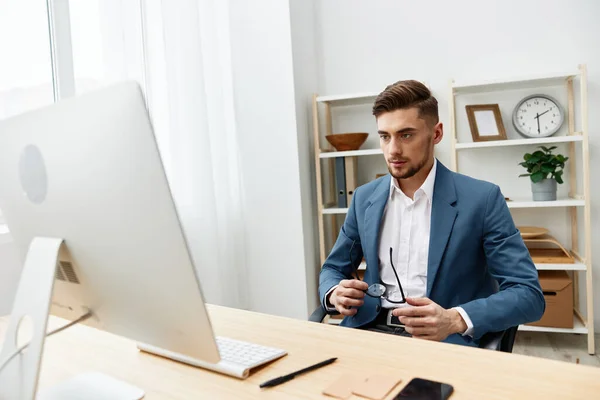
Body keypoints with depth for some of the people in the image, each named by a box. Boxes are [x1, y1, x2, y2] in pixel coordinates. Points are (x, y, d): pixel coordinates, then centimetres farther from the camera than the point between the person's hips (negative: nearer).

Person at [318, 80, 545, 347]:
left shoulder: (481, 199, -5)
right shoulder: (364, 198, 7)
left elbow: (528, 294, -7)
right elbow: (333, 268, 16)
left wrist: (454, 320, -24)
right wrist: (335, 293, -8)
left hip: (444, 340, -2)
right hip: (371, 330, 2)